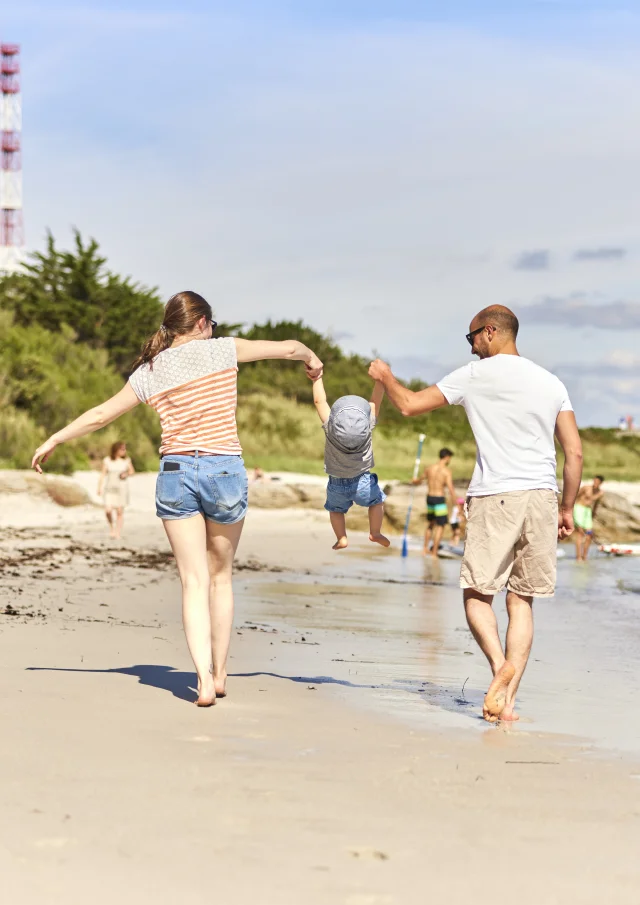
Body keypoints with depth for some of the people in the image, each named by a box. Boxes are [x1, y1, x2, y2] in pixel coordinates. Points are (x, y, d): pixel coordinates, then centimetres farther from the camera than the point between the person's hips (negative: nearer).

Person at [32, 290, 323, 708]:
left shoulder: (149, 372, 6)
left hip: (176, 471, 2)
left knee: (194, 582, 2)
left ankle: (205, 680, -11)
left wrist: (53, 440, 25)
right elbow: (288, 347, 6)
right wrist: (312, 359, 29)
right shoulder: (221, 350, -1)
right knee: (220, 576, 14)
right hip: (224, 469, -1)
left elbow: (100, 414, 12)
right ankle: (220, 673, 20)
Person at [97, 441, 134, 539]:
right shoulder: (107, 460, -4)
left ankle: (118, 533, 9)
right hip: (110, 488, 0)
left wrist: (127, 474, -11)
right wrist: (99, 488, -4)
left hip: (122, 488, 0)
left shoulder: (126, 460, -1)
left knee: (120, 511, 0)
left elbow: (132, 471, 11)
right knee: (108, 510, -12)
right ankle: (112, 528, 14)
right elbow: (103, 474, 0)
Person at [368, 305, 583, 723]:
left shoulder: (476, 375, 1)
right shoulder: (551, 382, 13)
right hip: (542, 497, 4)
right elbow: (575, 452, 9)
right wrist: (567, 509, 18)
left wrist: (384, 375, 25)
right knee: (521, 600, 8)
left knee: (478, 593, 6)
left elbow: (409, 405, 6)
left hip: (494, 498, -4)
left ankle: (501, 663, -21)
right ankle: (507, 699, 1)